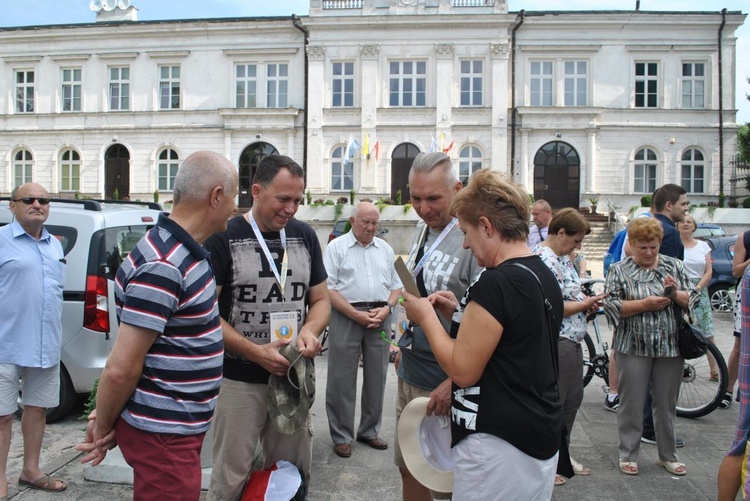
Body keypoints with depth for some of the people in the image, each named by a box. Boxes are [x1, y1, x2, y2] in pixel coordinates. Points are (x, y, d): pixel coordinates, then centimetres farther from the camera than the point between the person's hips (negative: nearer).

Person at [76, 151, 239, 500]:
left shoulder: (182, 251, 6)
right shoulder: (162, 266, -25)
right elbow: (120, 368, -23)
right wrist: (103, 428, -6)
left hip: (182, 427, 9)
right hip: (163, 434, -9)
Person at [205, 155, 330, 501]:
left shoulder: (305, 236, 6)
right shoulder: (224, 238, -8)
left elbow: (321, 299, 12)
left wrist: (309, 330, -10)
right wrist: (255, 352, -19)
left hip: (293, 377, 4)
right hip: (239, 381, -4)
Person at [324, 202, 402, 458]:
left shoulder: (385, 249, 14)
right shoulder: (337, 247, 0)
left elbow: (396, 285, 15)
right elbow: (328, 288, -7)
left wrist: (386, 309, -4)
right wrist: (356, 315, -14)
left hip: (380, 317, 4)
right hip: (346, 317, -4)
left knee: (376, 377, 10)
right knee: (342, 379, 2)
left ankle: (369, 431, 26)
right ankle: (342, 436, 15)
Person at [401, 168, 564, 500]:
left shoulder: (495, 282, -22)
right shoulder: (545, 276, 7)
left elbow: (463, 371, -20)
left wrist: (426, 316, -8)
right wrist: (460, 313, 7)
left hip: (501, 445, -9)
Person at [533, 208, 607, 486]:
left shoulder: (562, 257, 12)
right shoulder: (544, 259, -21)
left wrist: (586, 301, 4)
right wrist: (585, 304, -12)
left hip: (572, 340, 10)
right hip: (555, 343, -10)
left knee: (573, 399, 20)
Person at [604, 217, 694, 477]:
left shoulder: (675, 266, 9)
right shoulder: (619, 270, 1)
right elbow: (611, 306, -7)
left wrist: (676, 294, -13)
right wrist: (645, 304, -17)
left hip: (671, 346, 3)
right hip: (633, 348, -2)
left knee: (667, 404, 13)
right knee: (631, 404, 5)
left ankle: (667, 455, 30)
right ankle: (628, 455, 20)